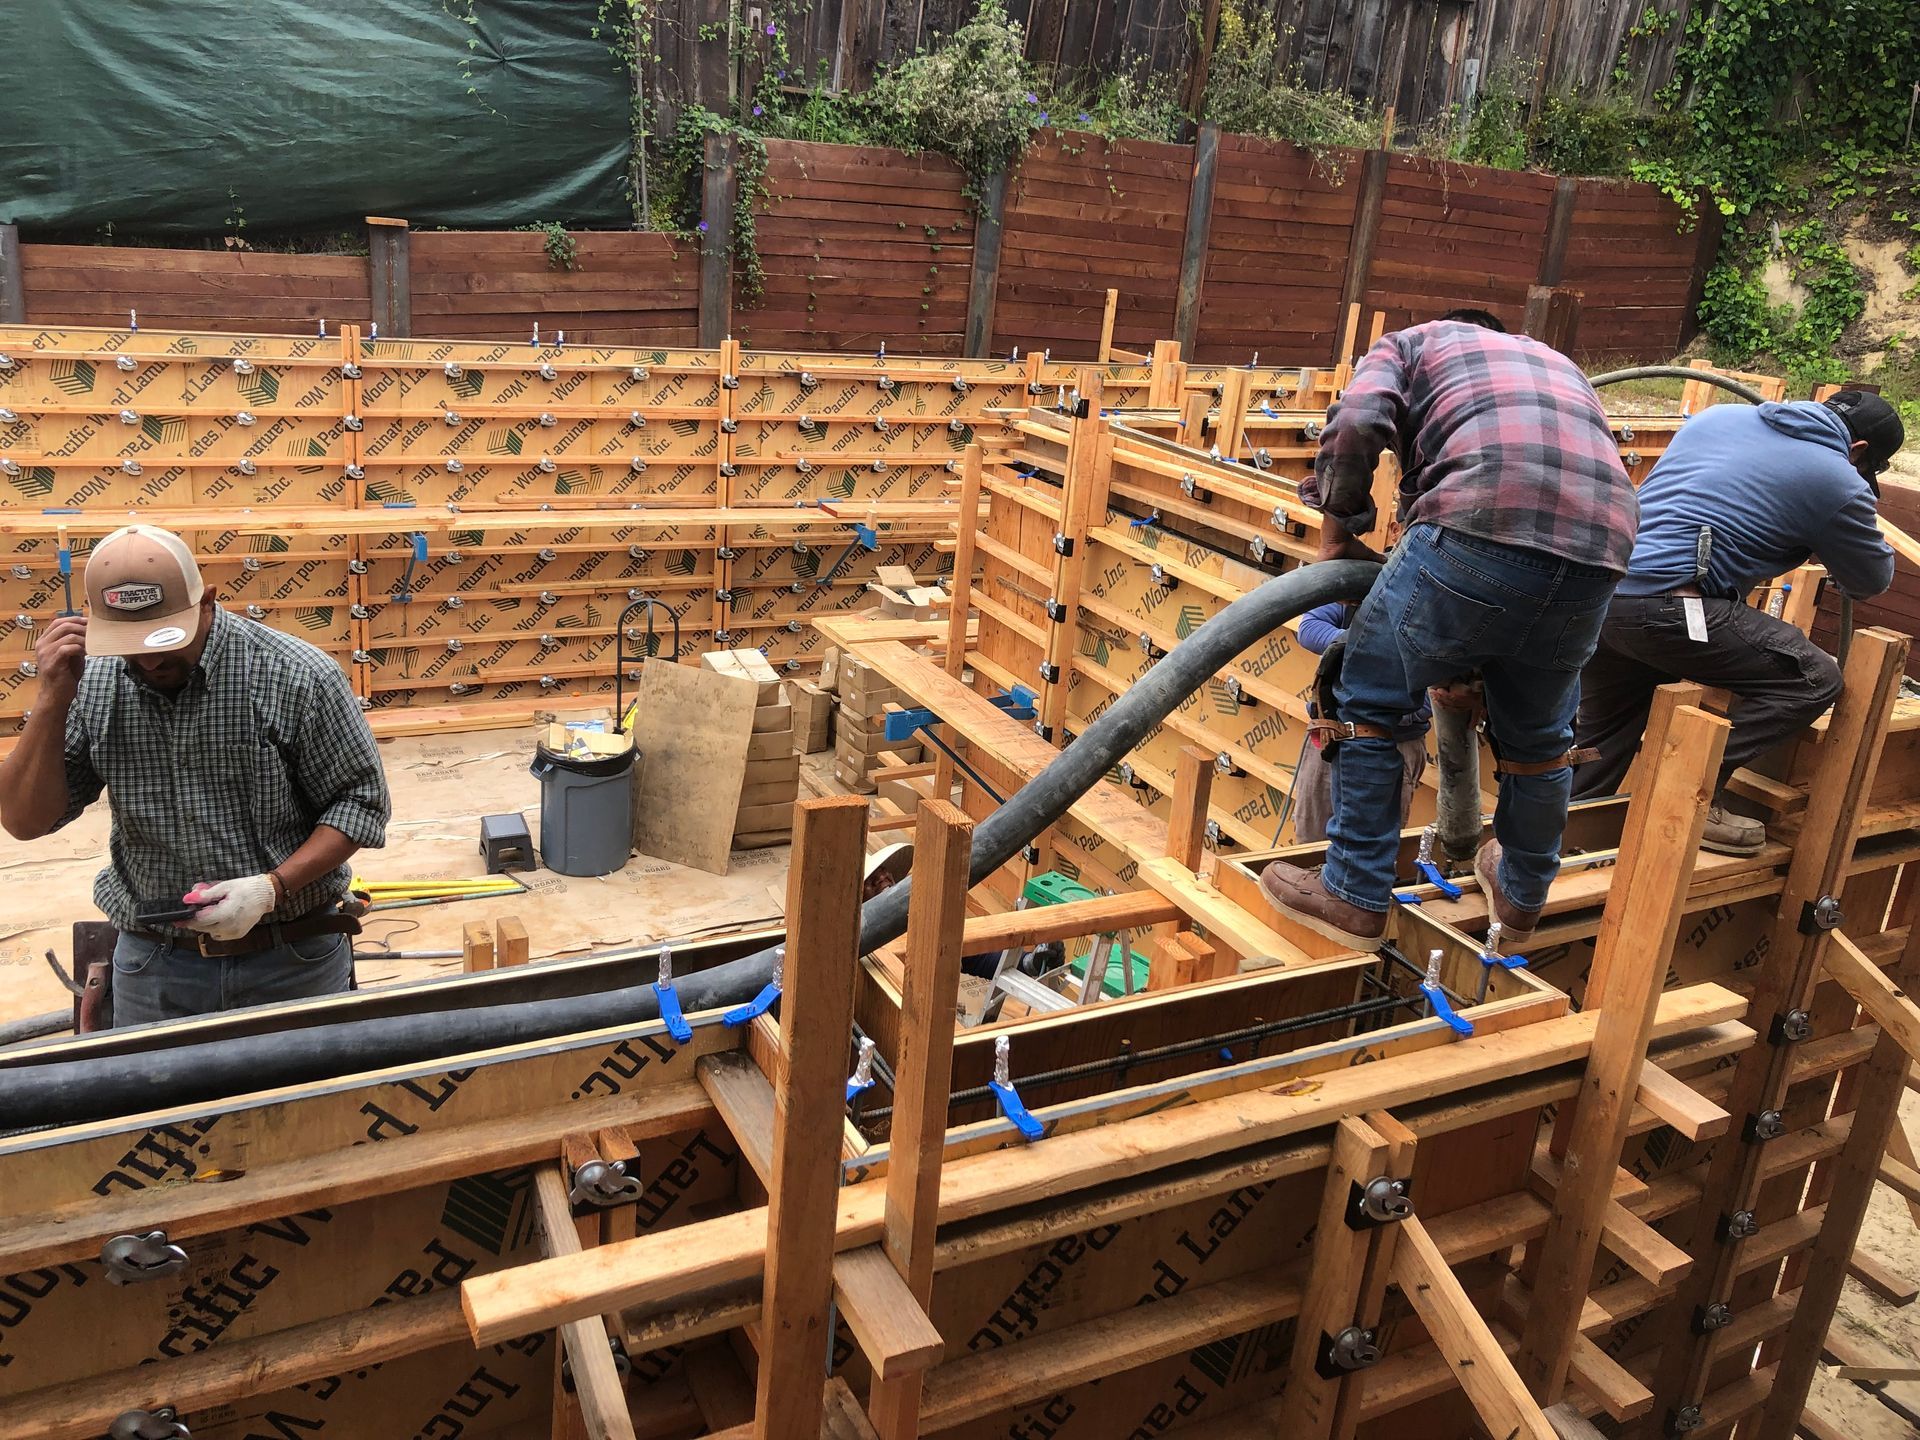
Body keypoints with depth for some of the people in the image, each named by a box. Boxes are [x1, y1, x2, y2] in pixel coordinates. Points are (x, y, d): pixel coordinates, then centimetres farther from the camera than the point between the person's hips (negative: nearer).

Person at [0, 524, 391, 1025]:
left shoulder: (298, 677, -15)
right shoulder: (92, 685, -4)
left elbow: (361, 800, -9)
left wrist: (273, 886, -21)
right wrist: (54, 699, -16)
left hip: (293, 961, -2)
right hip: (154, 967, 2)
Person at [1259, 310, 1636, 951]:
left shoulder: (1410, 342, 24)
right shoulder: (1558, 365, 40)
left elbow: (1357, 423, 0)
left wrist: (1338, 532, 14)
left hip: (1479, 532, -5)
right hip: (1596, 556, 6)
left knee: (1370, 698, 13)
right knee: (1537, 736, 25)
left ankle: (1355, 897, 16)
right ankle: (1522, 897, 44)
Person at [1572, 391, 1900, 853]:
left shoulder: (1720, 414, 21)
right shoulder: (1840, 483, 3)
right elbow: (1872, 580, 20)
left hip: (1596, 595, 8)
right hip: (1665, 609, -8)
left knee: (1602, 743, 22)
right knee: (1815, 679, 3)